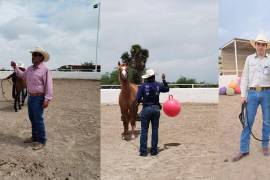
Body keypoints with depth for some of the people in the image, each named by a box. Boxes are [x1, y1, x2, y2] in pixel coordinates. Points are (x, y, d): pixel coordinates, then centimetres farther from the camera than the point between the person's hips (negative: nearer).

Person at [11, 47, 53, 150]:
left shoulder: (45, 70, -15)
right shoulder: (30, 69, 9)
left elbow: (48, 86, -19)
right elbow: (23, 75, 30)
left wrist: (47, 100, -24)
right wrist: (15, 68, 18)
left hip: (38, 98, -8)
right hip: (30, 97, 8)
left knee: (38, 120, -4)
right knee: (32, 118, 16)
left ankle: (41, 141, 5)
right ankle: (34, 137, 29)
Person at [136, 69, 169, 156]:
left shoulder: (143, 86, -9)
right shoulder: (158, 85, 0)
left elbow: (138, 99, -9)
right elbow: (167, 89, 22)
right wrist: (164, 80, 26)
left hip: (146, 109, -2)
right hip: (156, 108, 3)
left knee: (144, 130, 4)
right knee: (155, 129, 10)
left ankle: (143, 151, 4)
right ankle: (154, 150, 14)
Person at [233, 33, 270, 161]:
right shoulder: (249, 58, 6)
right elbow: (245, 77, 5)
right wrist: (243, 95, 0)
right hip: (252, 93, 0)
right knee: (248, 121, 0)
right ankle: (244, 150, 6)